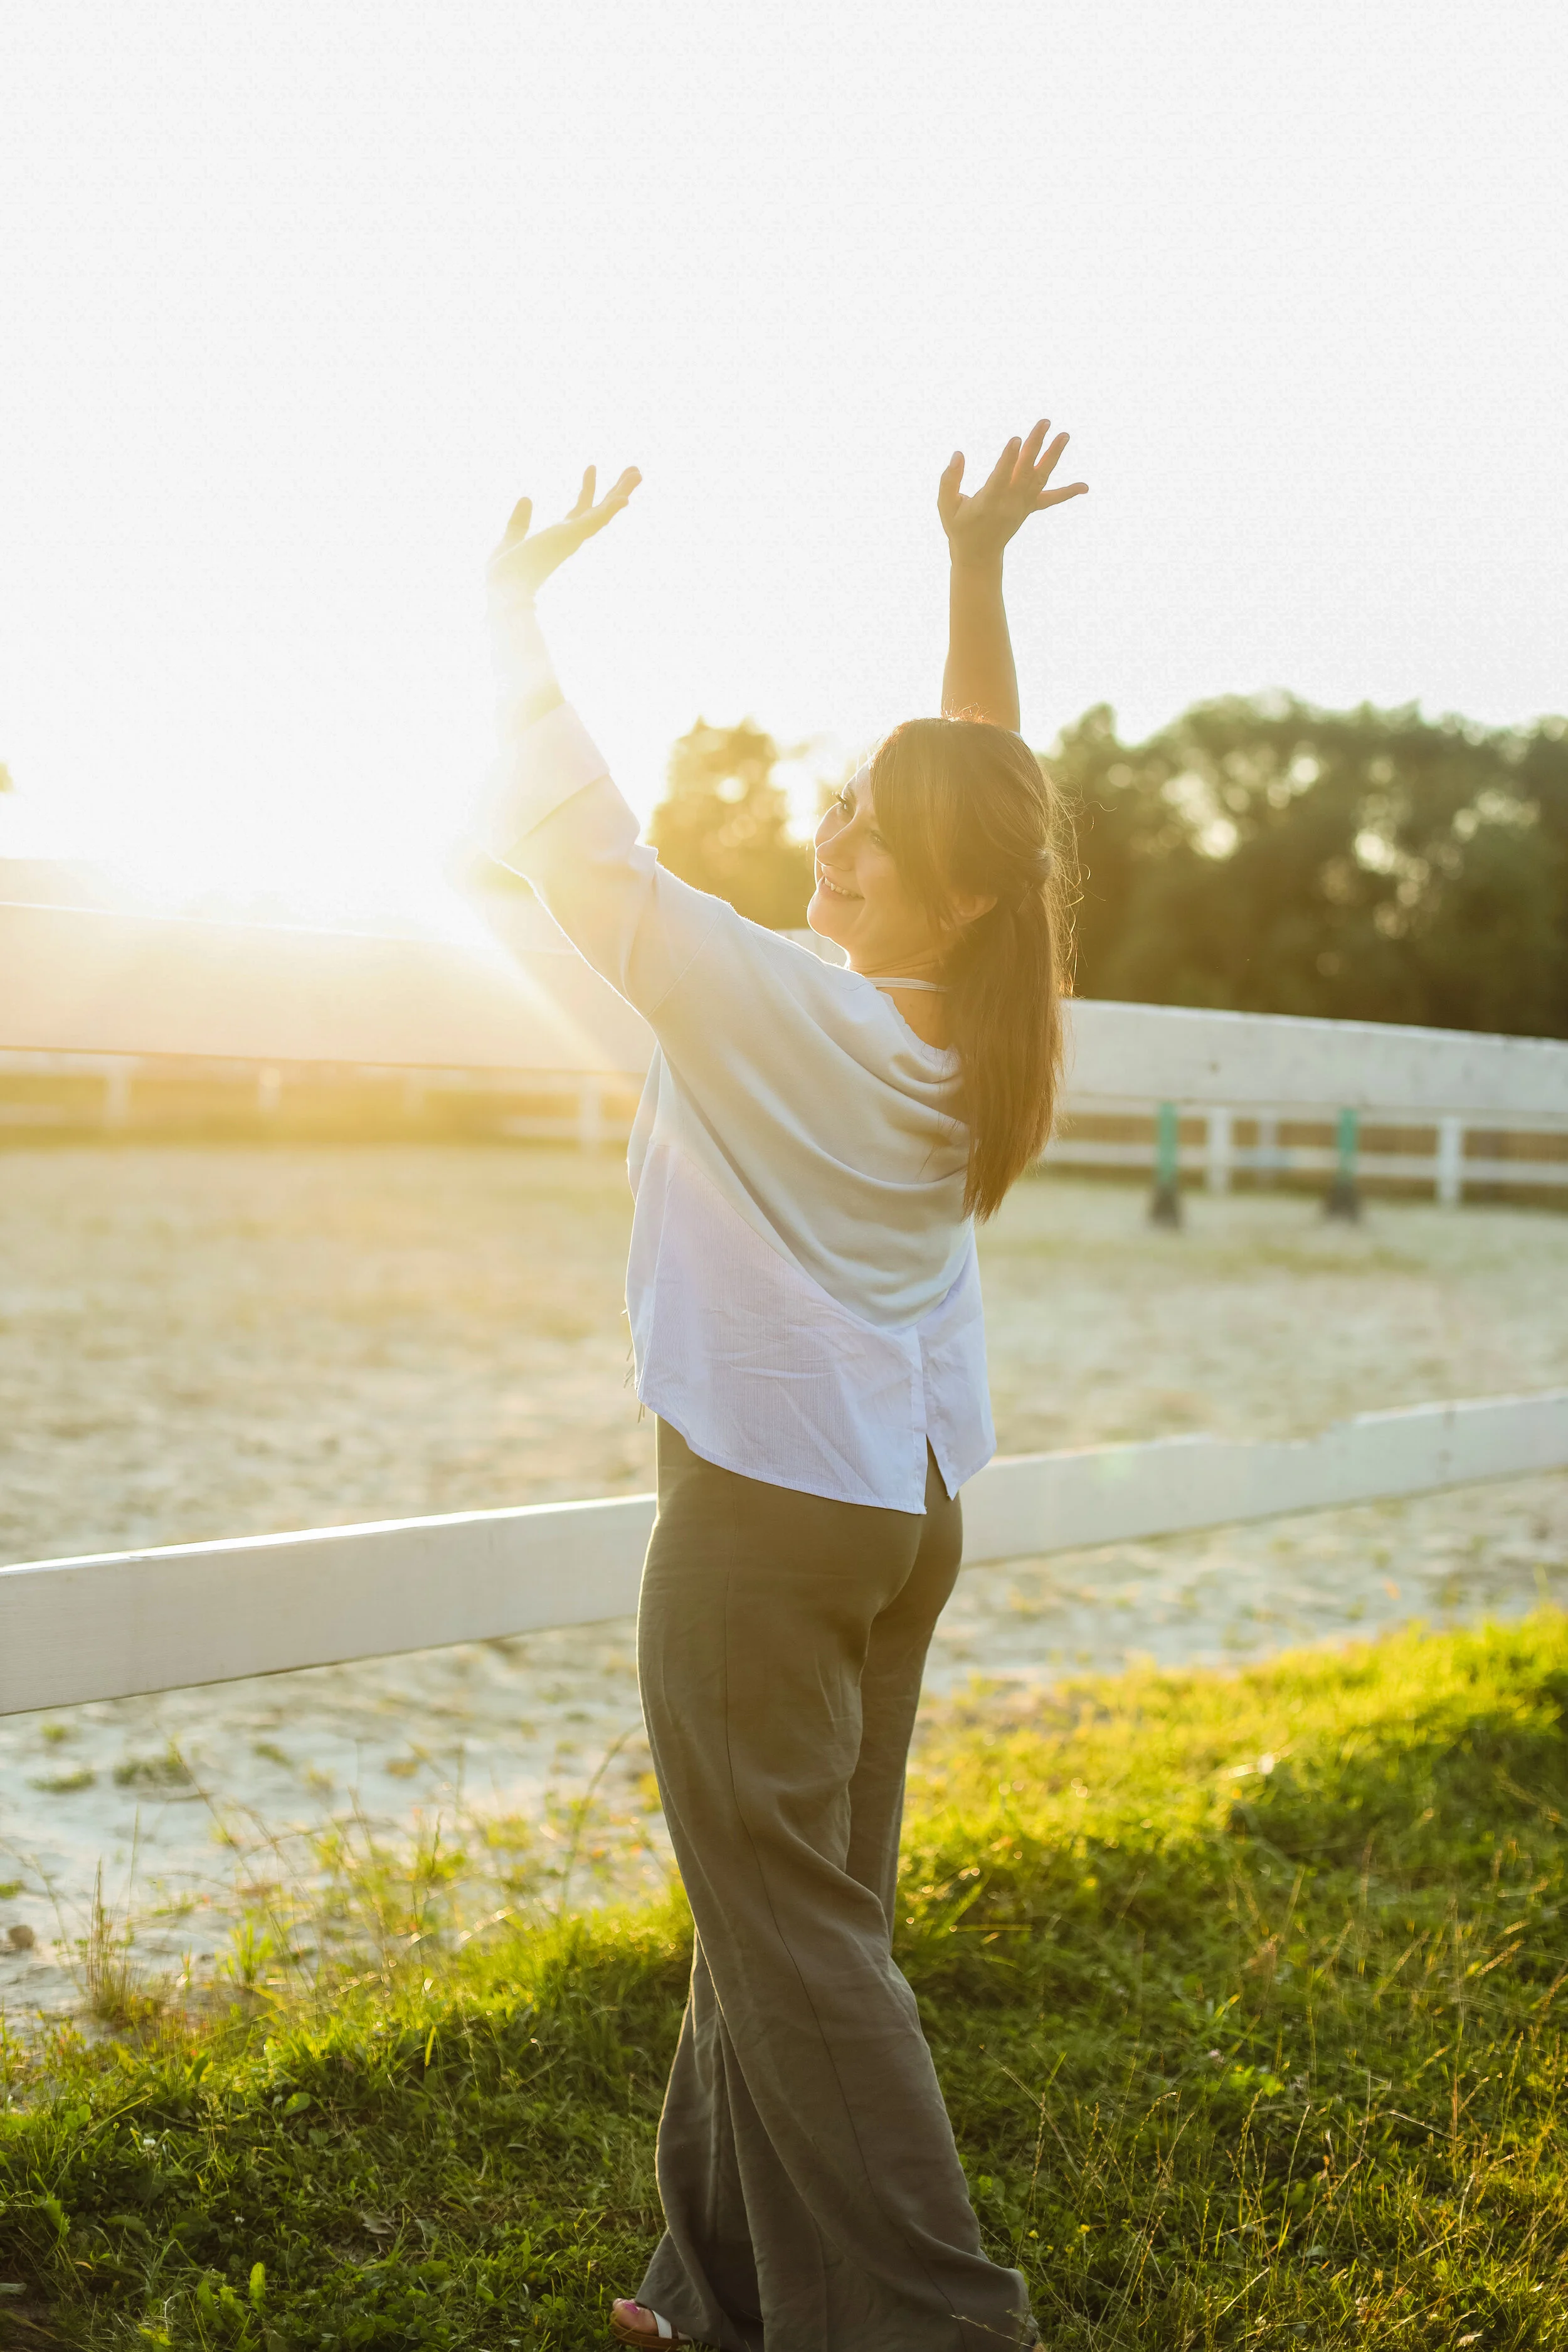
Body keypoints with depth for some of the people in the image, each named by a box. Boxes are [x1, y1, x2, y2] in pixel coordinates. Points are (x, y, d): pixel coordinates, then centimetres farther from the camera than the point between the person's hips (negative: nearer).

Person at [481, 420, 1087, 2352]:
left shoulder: (775, 1005, -18)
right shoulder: (979, 1018, 0)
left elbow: (577, 846, -14)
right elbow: (984, 782, 12)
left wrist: (512, 619, -4)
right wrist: (977, 565, 12)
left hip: (764, 1505, -8)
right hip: (910, 1502, 8)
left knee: (792, 1932, 0)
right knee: (801, 1910, 15)